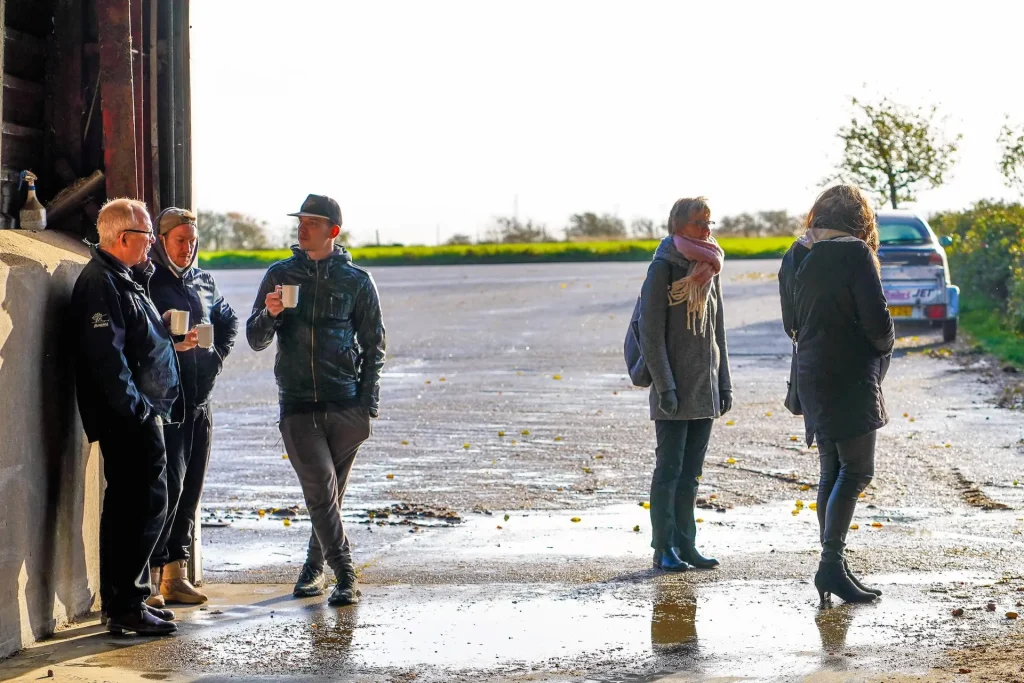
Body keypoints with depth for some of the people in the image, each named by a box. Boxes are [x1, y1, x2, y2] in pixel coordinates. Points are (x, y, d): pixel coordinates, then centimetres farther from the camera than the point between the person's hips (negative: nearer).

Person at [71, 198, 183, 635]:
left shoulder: (122, 279, 19)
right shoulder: (100, 283, -15)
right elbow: (106, 356, -22)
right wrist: (136, 409, -21)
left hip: (142, 415, 11)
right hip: (128, 419, -11)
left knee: (132, 507, 15)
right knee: (144, 505, -10)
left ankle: (127, 600, 23)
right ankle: (124, 606, -6)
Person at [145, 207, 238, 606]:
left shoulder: (203, 281, 13)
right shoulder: (148, 281, -7)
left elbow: (228, 320, 28)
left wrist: (217, 355, 15)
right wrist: (170, 344, -22)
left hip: (201, 400, 7)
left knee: (191, 487, 9)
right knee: (169, 483, -13)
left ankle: (175, 573, 17)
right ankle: (149, 576, -7)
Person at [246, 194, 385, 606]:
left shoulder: (356, 281, 5)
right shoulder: (280, 275, 9)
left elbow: (373, 345, 7)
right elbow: (256, 341, 9)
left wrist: (367, 406, -1)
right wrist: (270, 314, -13)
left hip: (345, 405, 0)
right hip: (297, 405, 0)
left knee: (331, 493, 7)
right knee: (321, 490, -9)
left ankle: (314, 567, 22)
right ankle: (345, 575, -8)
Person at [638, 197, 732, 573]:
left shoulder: (709, 269, 13)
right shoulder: (663, 269, -9)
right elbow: (651, 334, -12)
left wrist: (724, 383, 14)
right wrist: (665, 386, -17)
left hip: (705, 388, 7)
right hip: (675, 391, -7)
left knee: (691, 472, 10)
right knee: (670, 468, -4)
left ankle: (685, 544, 16)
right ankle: (663, 549, 1)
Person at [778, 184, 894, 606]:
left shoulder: (793, 258, 9)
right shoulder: (855, 253, -12)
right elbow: (877, 321, -14)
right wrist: (885, 343, 6)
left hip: (812, 376, 7)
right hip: (851, 378, -7)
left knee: (832, 473, 12)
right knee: (856, 472, -6)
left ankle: (833, 568, 15)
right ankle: (832, 565, -14)